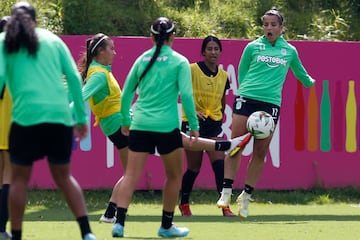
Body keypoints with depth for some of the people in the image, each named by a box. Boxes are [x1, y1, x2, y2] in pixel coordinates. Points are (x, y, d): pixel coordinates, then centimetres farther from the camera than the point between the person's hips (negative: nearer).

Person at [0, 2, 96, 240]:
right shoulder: (53, 40, 16)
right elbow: (74, 77, 10)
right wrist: (81, 117, 13)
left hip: (26, 116, -3)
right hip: (60, 115, 3)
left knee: (20, 178, 9)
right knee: (64, 177, 14)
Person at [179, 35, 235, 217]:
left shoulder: (223, 76, 8)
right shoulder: (192, 70, -8)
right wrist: (192, 111, -22)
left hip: (214, 124, 4)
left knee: (219, 164, -11)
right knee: (194, 167, 2)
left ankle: (225, 205, -12)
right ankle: (184, 204, 22)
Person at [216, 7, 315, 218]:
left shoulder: (289, 51, 12)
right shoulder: (253, 47, 7)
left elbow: (300, 73, 31)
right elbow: (242, 72, 15)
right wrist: (244, 90, 5)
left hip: (271, 103, 1)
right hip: (246, 98, -1)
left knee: (260, 152, 1)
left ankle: (246, 197, 11)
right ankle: (227, 191, -3)